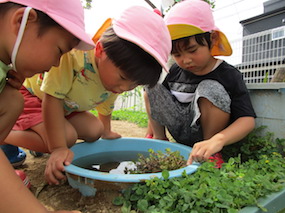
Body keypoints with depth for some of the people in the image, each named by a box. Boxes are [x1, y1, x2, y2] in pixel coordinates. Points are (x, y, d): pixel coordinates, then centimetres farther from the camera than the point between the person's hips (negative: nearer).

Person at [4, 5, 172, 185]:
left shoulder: (115, 82, -16)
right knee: (66, 138, -26)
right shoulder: (73, 54, -40)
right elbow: (52, 99, -35)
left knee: (94, 131, -4)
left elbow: (105, 108, 4)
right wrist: (58, 148, -37)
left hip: (66, 106, 7)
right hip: (30, 92, -6)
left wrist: (106, 131, 18)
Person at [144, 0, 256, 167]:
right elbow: (157, 102, 9)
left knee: (210, 89, -31)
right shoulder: (175, 72, -5)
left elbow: (248, 120, -24)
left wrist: (217, 141, -42)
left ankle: (212, 153, -13)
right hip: (180, 133, 4)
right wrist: (151, 132, 10)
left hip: (206, 138, -3)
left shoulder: (229, 75, -17)